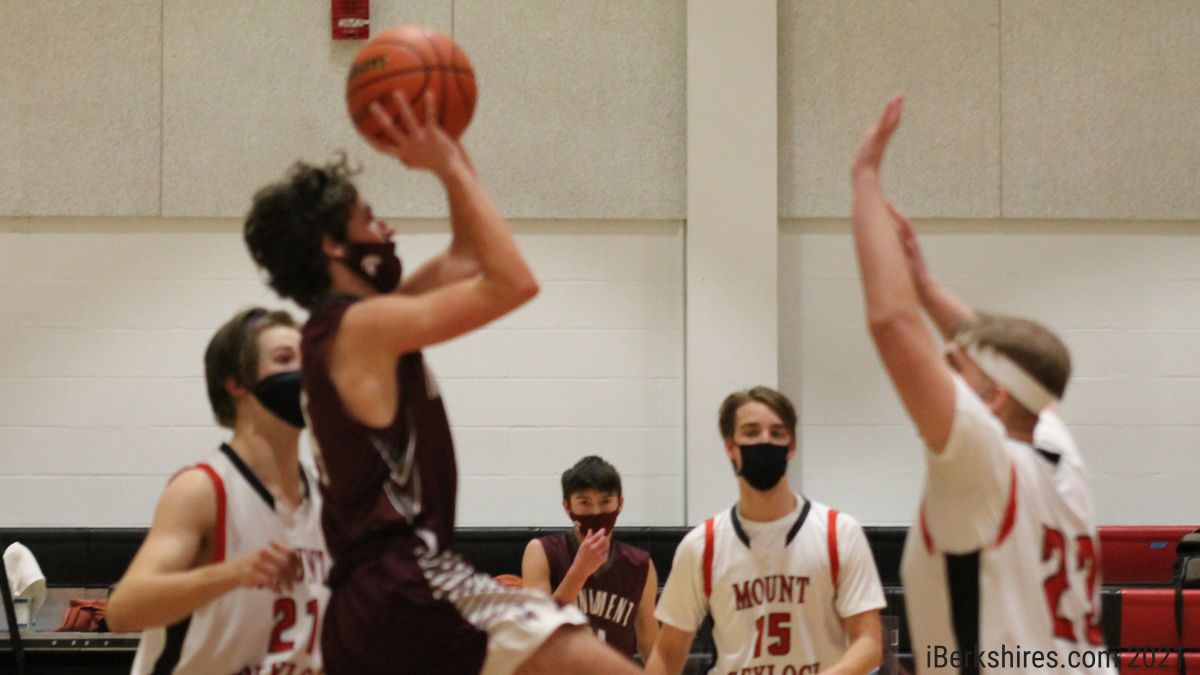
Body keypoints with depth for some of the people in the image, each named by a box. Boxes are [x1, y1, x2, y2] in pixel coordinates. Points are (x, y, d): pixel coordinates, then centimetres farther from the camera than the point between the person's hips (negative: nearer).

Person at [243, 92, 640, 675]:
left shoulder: (338, 331, 19)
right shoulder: (362, 326, -8)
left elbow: (468, 257, 27)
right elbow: (512, 283, -12)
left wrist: (452, 151, 19)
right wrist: (450, 168, -4)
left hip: (364, 604, 10)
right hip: (412, 590, -10)